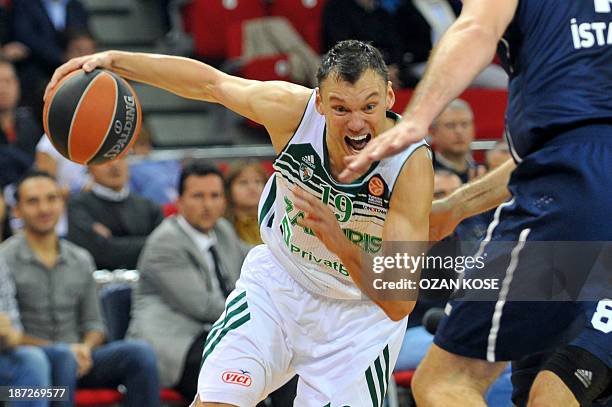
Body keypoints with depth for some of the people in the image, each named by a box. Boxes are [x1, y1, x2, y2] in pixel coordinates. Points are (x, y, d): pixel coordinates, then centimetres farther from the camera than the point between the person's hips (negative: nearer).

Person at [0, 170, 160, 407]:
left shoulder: (81, 260, 17)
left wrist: (86, 348, -5)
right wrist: (59, 349, -16)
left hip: (78, 360, 5)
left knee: (140, 352, -20)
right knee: (63, 356, -39)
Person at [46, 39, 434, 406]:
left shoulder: (412, 164, -32)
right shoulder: (293, 109, -25)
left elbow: (400, 304, -36)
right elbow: (211, 83, -5)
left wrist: (340, 243, -52)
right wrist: (112, 60, -11)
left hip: (361, 314, -2)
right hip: (278, 282, 2)